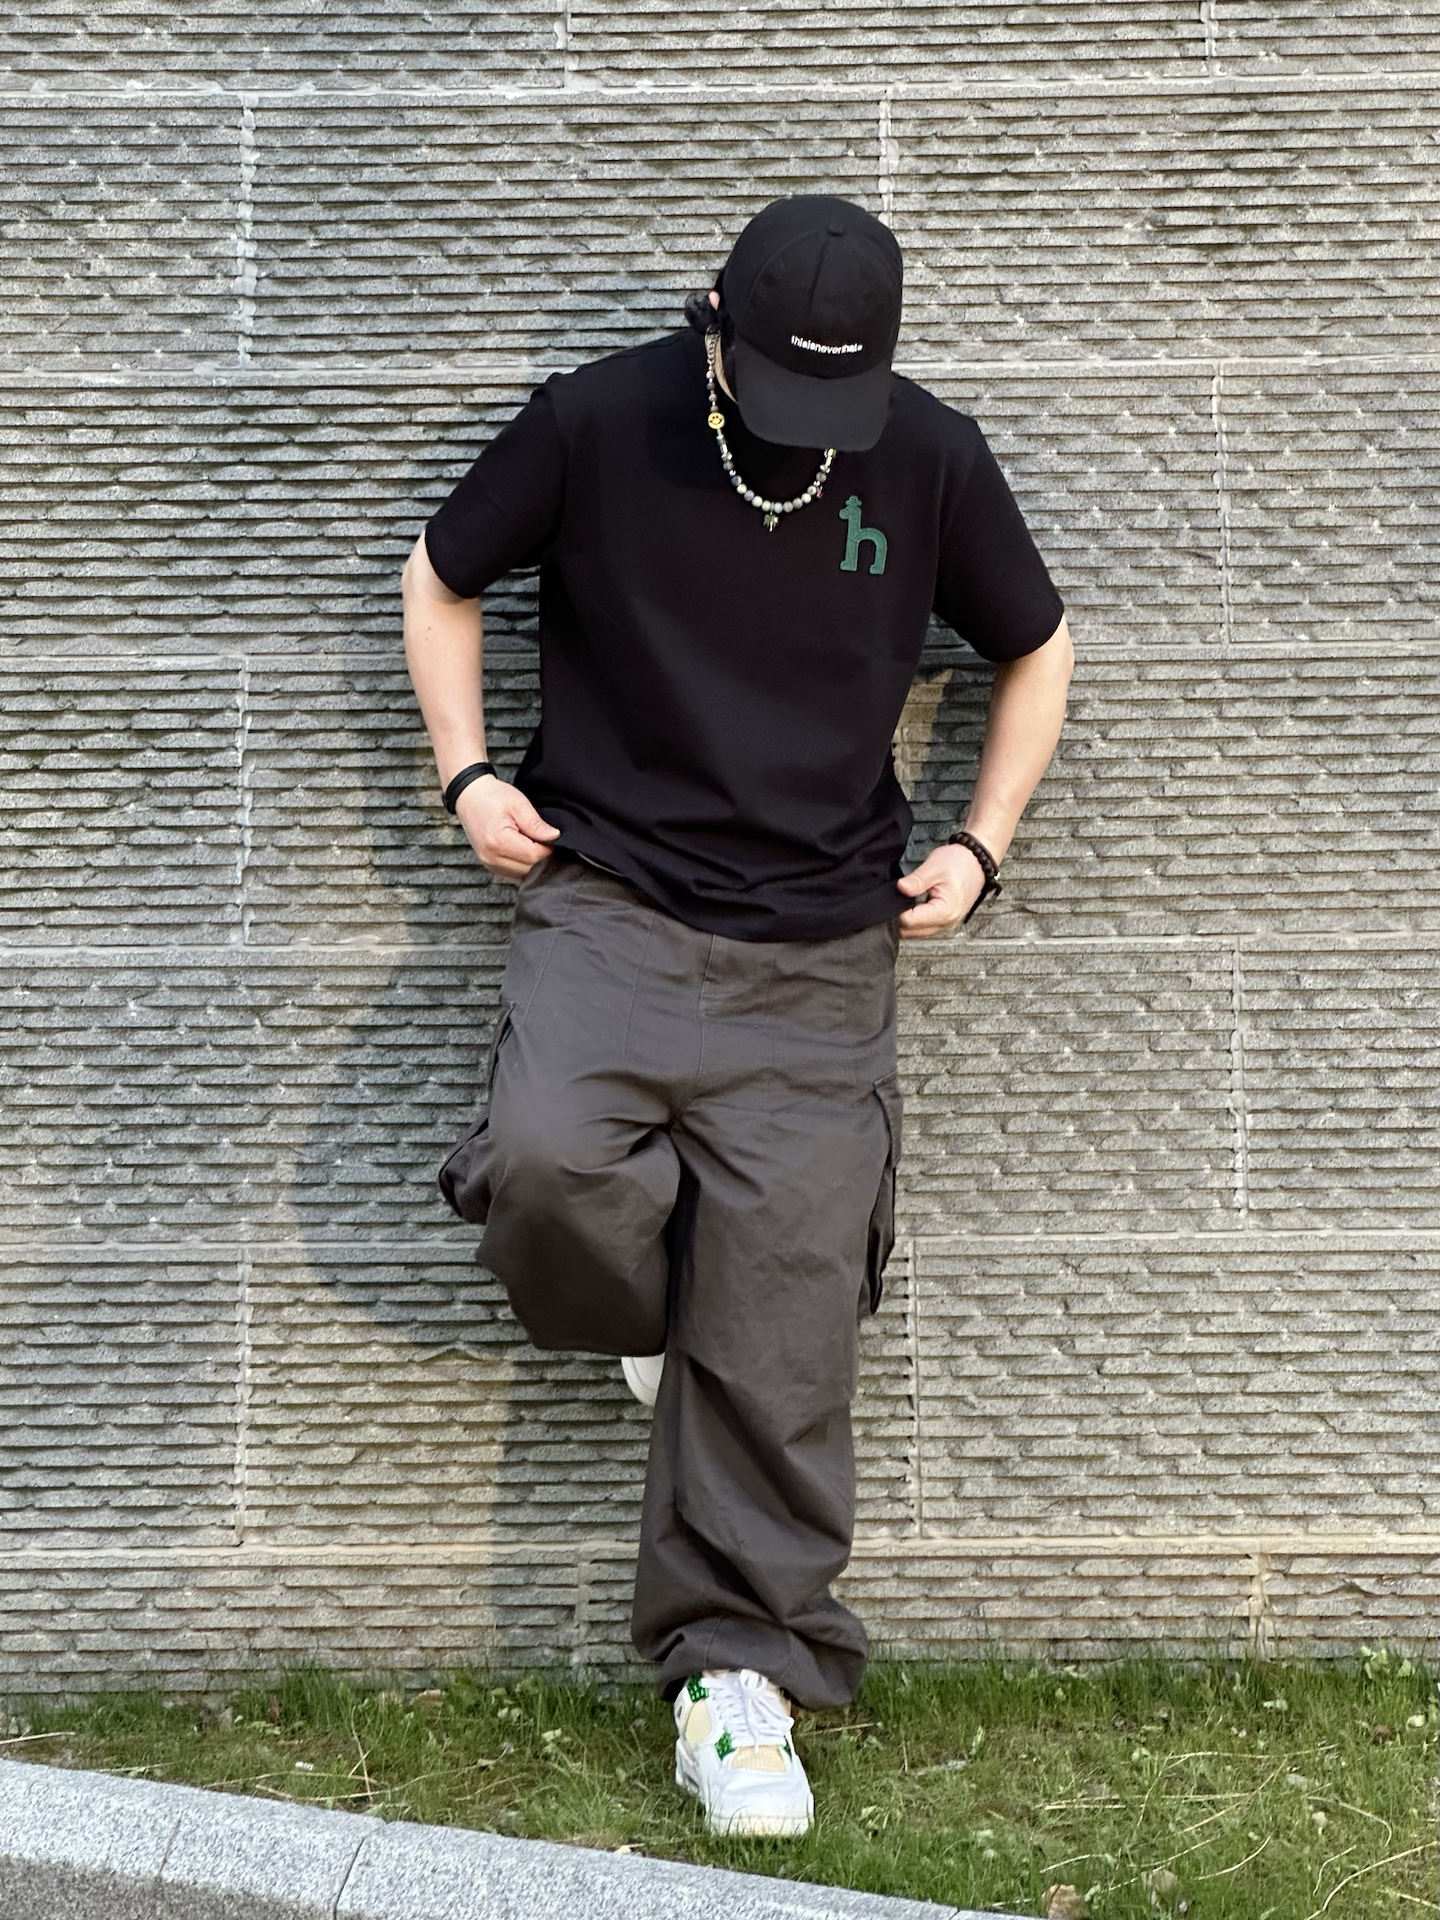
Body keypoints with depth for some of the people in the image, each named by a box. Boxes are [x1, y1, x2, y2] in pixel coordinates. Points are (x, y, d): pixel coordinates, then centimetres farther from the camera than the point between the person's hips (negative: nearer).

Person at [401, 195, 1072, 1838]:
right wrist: (466, 771, 0)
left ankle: (739, 1672, 9)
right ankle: (662, 1316, 7)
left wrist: (980, 846, 7)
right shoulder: (595, 423, -2)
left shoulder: (932, 460, 3)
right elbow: (441, 577, 13)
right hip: (608, 899, -1)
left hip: (819, 945, 1)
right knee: (544, 1166, -30)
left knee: (787, 1303, -5)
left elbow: (1035, 648, 18)